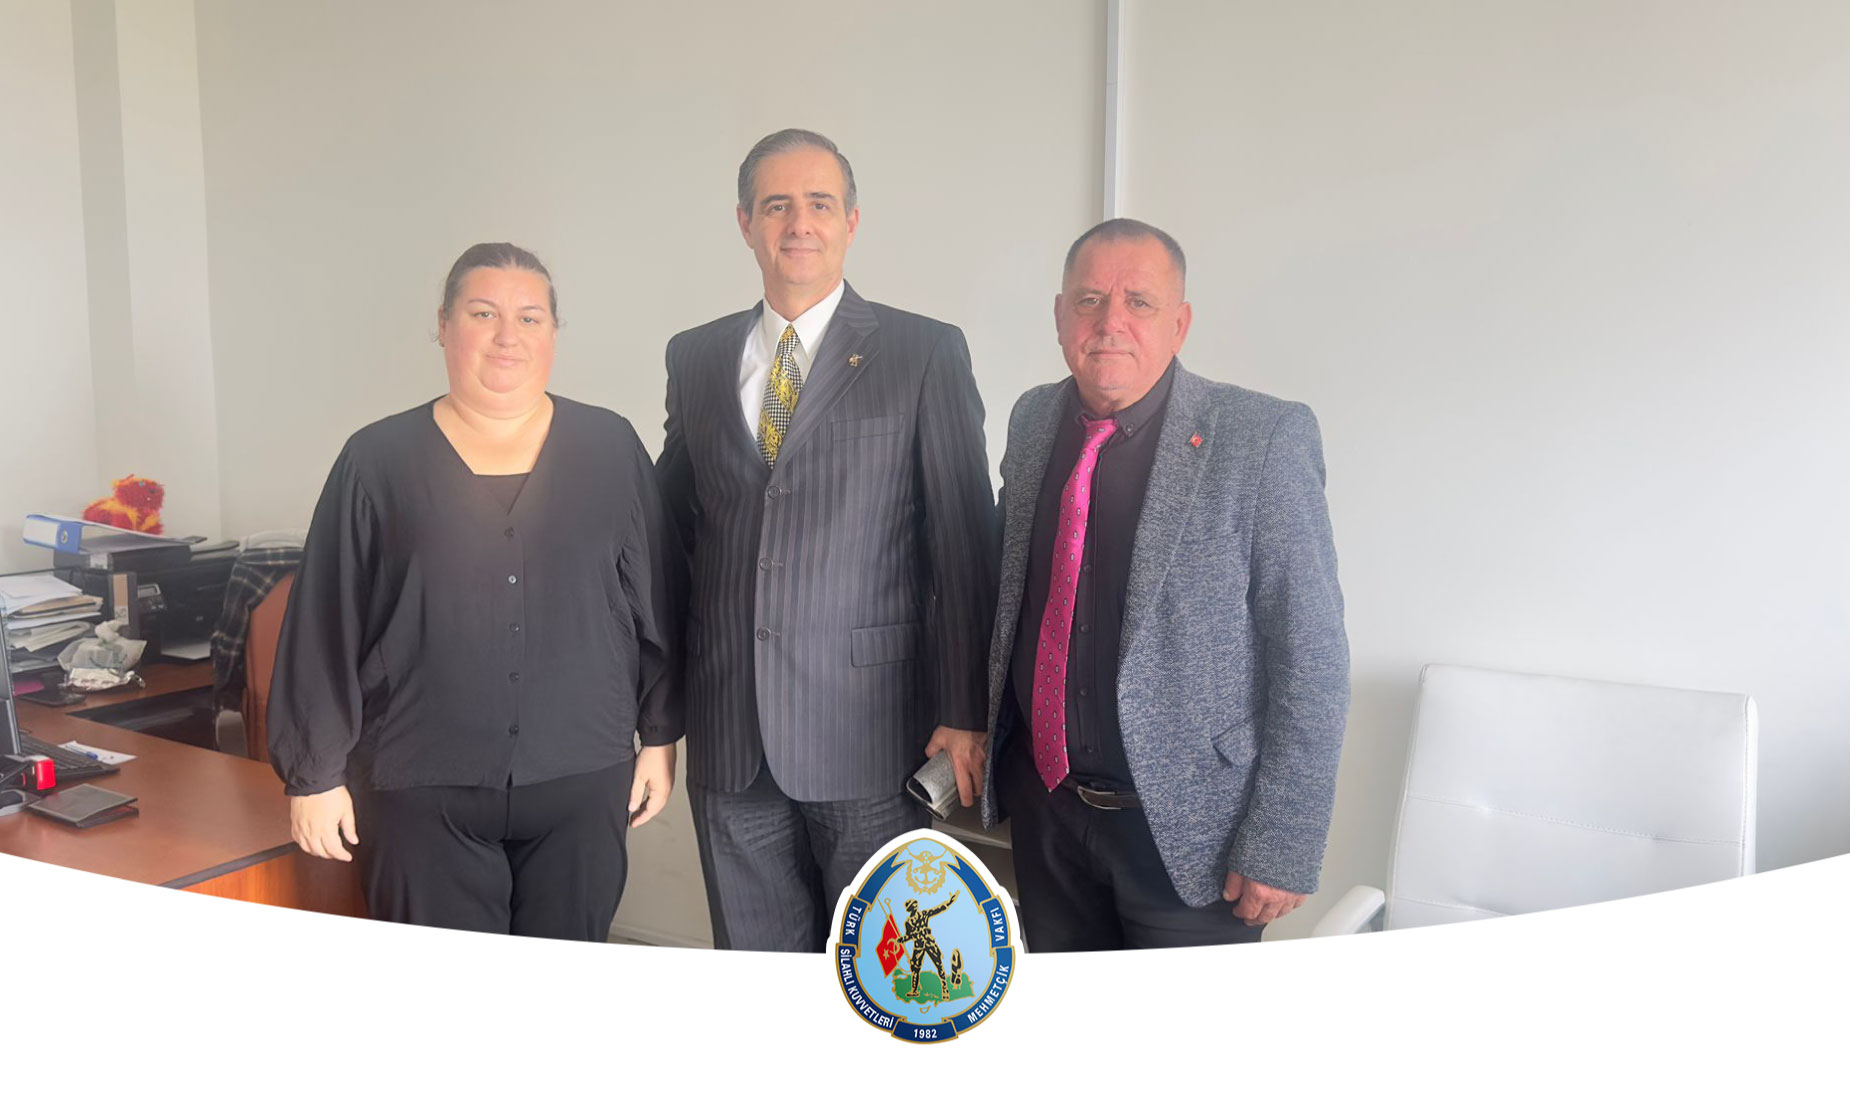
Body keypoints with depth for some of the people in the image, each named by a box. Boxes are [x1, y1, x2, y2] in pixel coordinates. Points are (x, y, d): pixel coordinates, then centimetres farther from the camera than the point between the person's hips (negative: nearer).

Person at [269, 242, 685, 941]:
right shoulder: (379, 461, 2)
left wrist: (660, 737, 8)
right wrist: (315, 774, 2)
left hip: (582, 783, 1)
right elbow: (324, 626, 3)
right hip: (423, 793, -1)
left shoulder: (609, 450, 5)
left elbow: (658, 601, 8)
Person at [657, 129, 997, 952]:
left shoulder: (926, 354, -2)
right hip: (729, 735, 4)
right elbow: (671, 522, 15)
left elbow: (964, 545, -4)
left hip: (869, 729, -3)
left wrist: (962, 714, -7)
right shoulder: (694, 357, 10)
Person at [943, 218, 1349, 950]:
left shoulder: (1265, 440, -16)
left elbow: (1312, 660, -15)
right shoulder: (1033, 421, 2)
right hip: (1043, 801, 5)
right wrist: (973, 713, 8)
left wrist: (1282, 850, -15)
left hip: (1186, 823, -5)